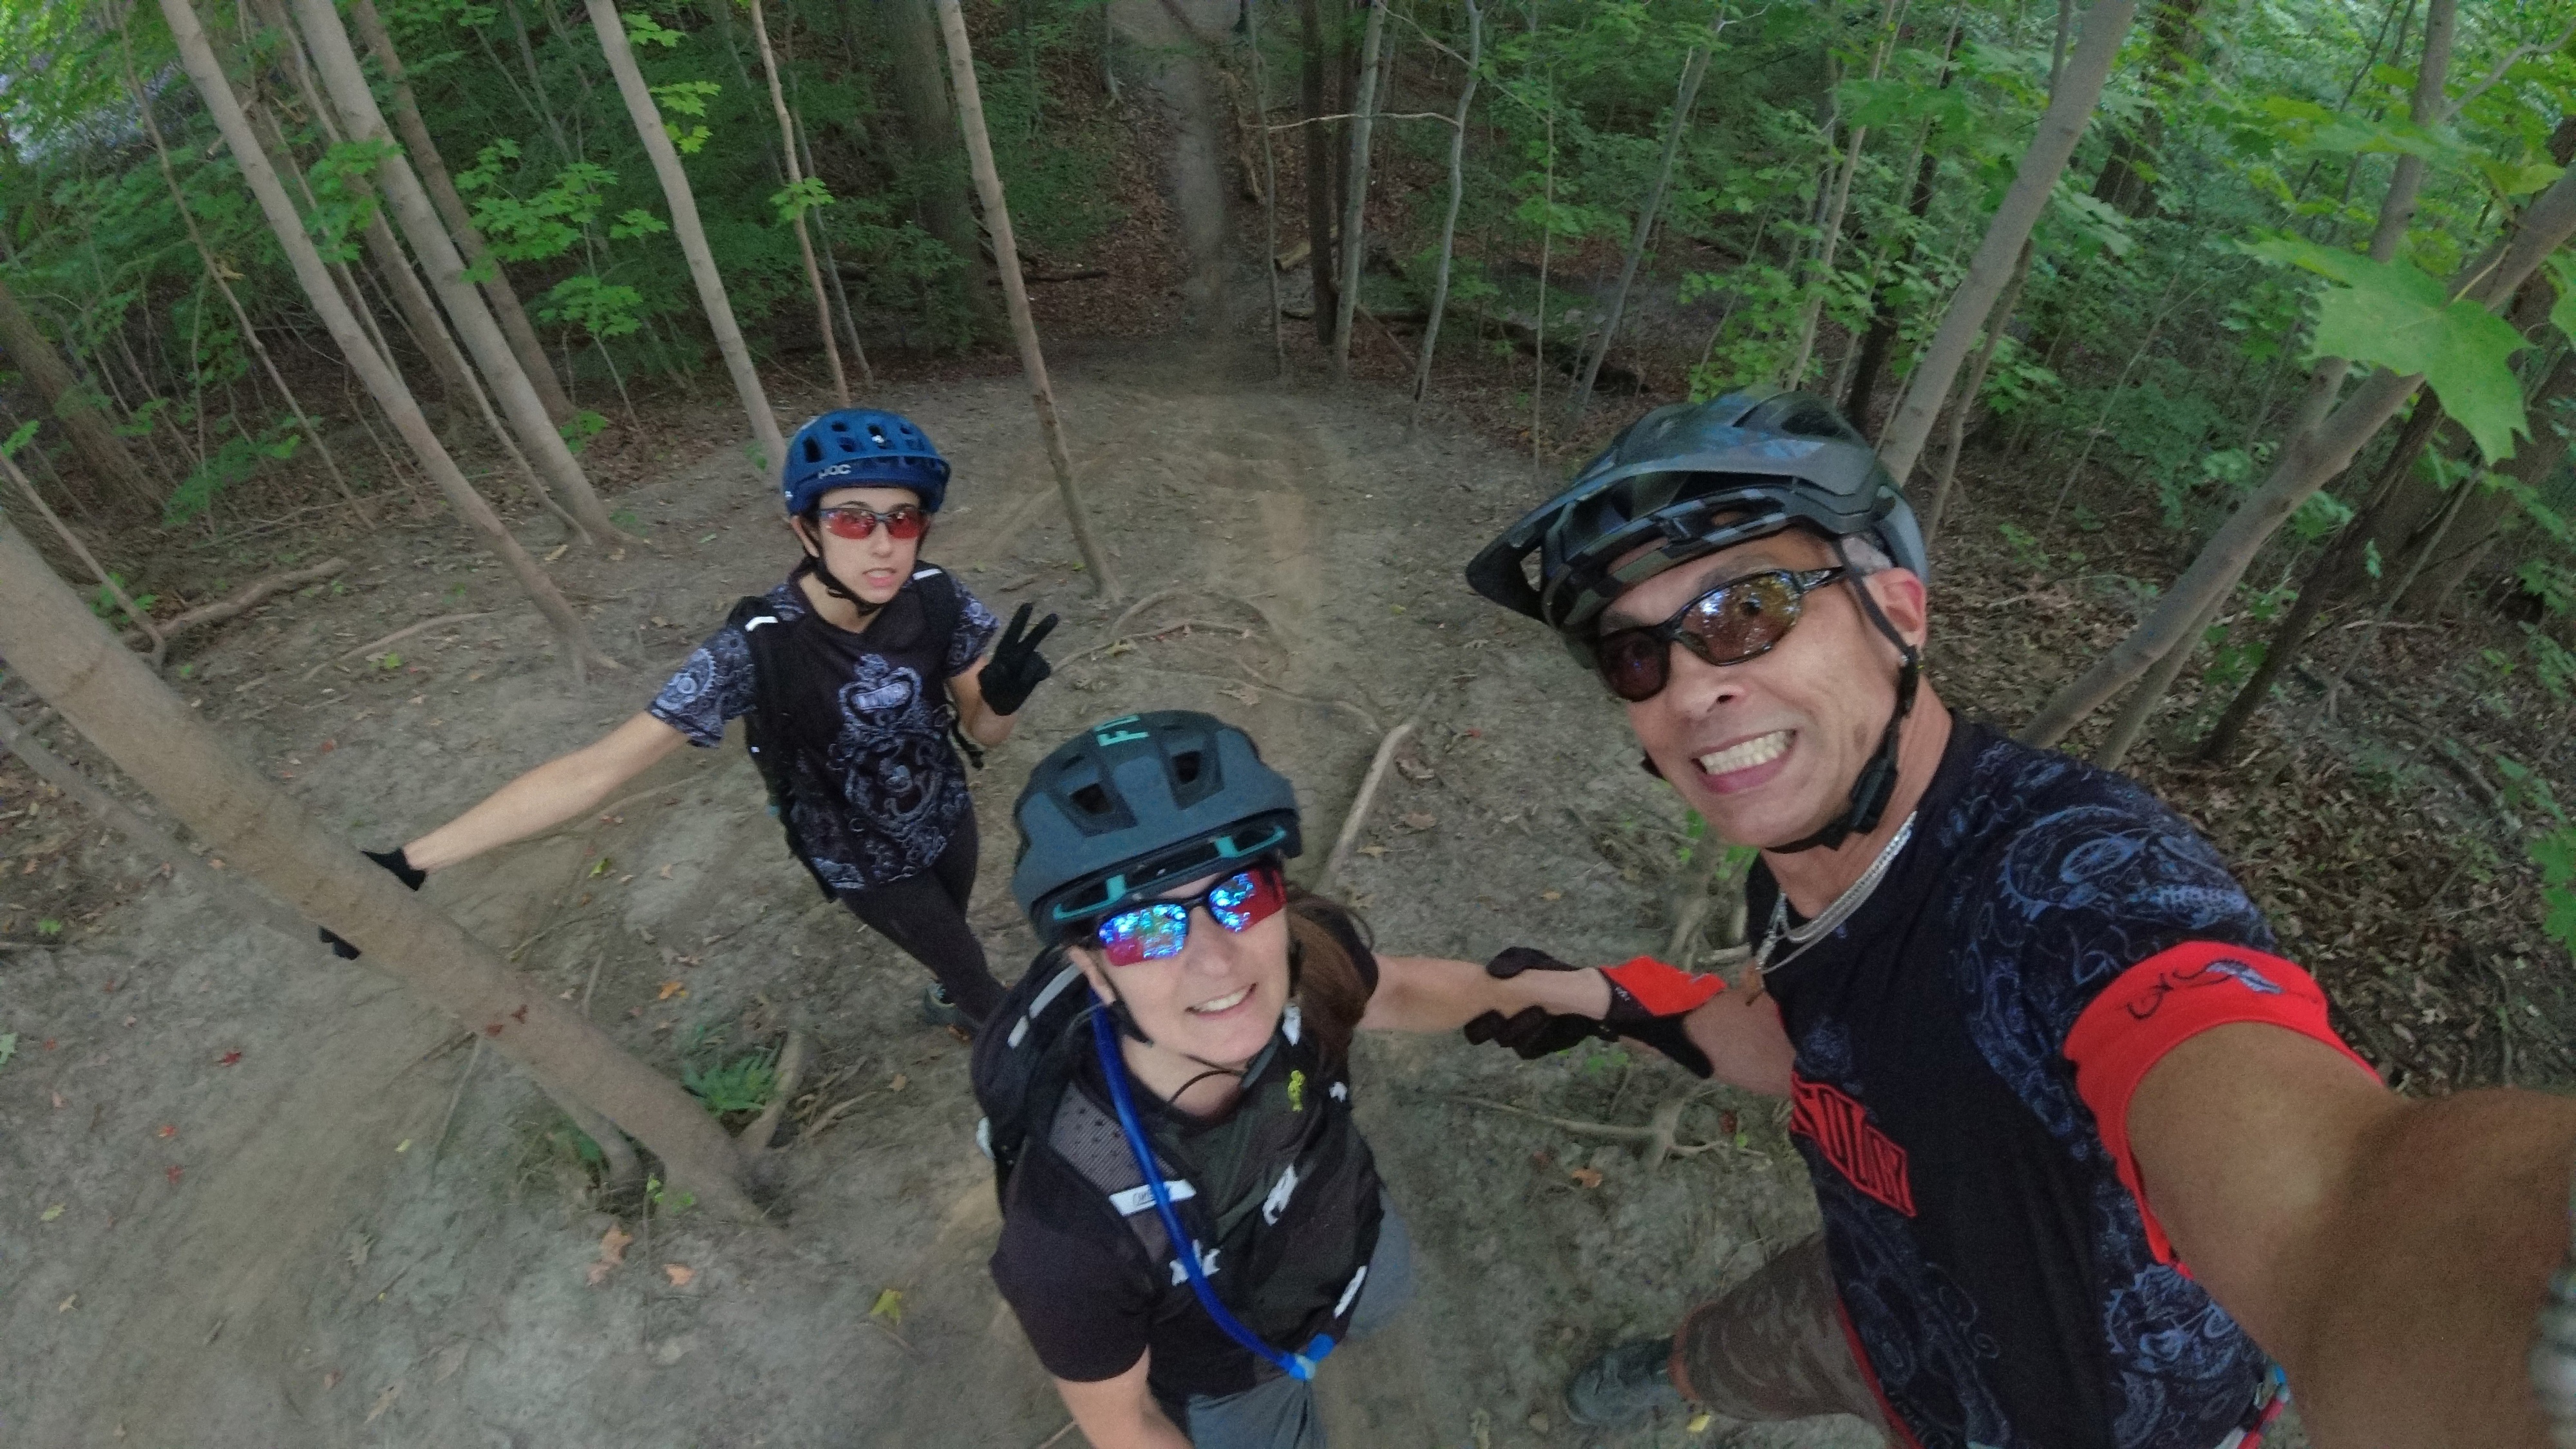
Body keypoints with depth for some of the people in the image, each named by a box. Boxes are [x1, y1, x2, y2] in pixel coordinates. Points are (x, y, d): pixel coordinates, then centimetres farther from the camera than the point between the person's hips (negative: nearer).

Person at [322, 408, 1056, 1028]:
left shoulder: (936, 599, -24)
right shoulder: (758, 647, -32)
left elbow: (983, 730, -12)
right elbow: (601, 765, -30)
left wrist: (1004, 694, -37)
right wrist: (410, 861, -32)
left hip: (946, 818, 3)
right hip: (863, 861, -3)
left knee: (953, 943, 29)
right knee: (972, 973, 15)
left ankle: (948, 999, 64)